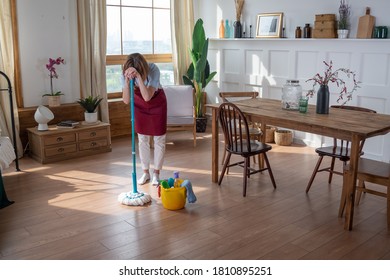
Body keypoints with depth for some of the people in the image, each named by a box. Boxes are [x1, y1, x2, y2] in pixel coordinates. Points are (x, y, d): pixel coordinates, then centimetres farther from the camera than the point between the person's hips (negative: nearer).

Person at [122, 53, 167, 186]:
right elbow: (126, 100, -32)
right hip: (139, 104, 3)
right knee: (143, 139, 6)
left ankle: (156, 174, 13)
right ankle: (146, 173, 19)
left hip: (157, 102, -2)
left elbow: (147, 97, -44)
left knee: (159, 139, 0)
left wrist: (138, 76, -52)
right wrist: (127, 81, -45)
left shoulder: (153, 70, -36)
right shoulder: (125, 75, -26)